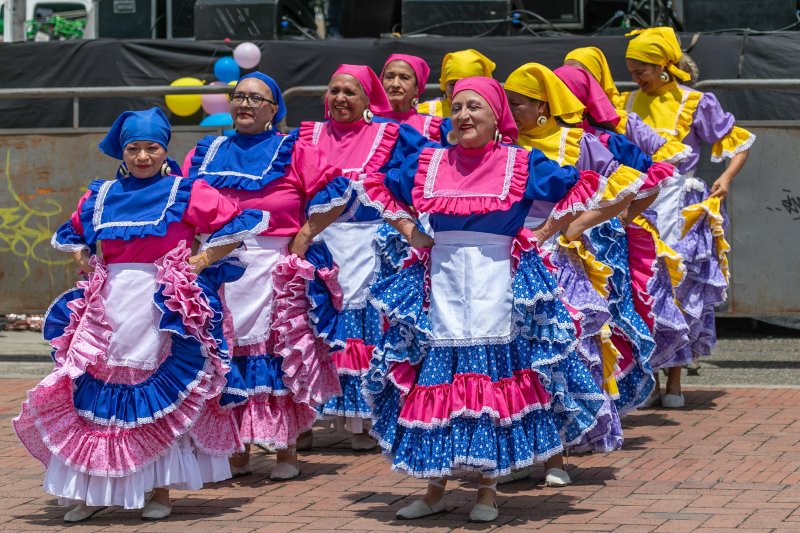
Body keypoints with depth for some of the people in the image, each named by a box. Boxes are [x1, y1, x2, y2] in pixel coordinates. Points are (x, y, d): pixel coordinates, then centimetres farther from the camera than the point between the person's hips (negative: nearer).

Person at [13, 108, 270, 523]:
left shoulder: (186, 193, 0)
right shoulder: (101, 196, 12)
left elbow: (242, 223, -2)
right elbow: (70, 235, 29)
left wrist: (204, 259, -6)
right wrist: (86, 264, 10)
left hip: (164, 306, -4)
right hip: (109, 302, 4)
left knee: (162, 397, 0)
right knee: (97, 392, 1)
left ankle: (160, 490, 8)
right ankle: (92, 491, 7)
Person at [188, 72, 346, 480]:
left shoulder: (292, 152, 1)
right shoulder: (208, 153, 12)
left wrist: (304, 236, -7)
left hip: (276, 268, -3)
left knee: (281, 355, -3)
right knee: (227, 356, 4)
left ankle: (286, 450, 5)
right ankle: (237, 451, 12)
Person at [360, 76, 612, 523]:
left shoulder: (523, 164, 1)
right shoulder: (427, 164, 8)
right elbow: (376, 187, 21)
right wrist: (407, 229, 11)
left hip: (496, 285, -2)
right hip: (440, 283, 3)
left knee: (494, 379, -4)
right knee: (436, 376, 2)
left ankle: (488, 490, 6)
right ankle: (435, 489, 11)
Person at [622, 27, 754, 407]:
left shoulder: (695, 104, 0)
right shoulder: (630, 103, 13)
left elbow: (738, 142, 5)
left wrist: (728, 177, -10)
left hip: (679, 207, -4)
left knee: (676, 288, -3)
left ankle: (673, 383, 4)